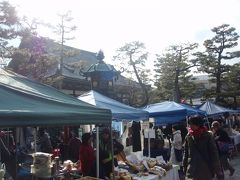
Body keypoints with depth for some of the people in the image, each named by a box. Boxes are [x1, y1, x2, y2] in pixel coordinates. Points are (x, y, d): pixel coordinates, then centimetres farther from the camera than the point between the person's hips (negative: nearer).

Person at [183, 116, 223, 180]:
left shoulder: (207, 136, -7)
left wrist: (218, 171, -6)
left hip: (206, 169, -2)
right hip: (192, 169, 2)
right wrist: (185, 167, 8)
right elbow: (186, 153, 8)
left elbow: (214, 153, -5)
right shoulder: (188, 137, 1)